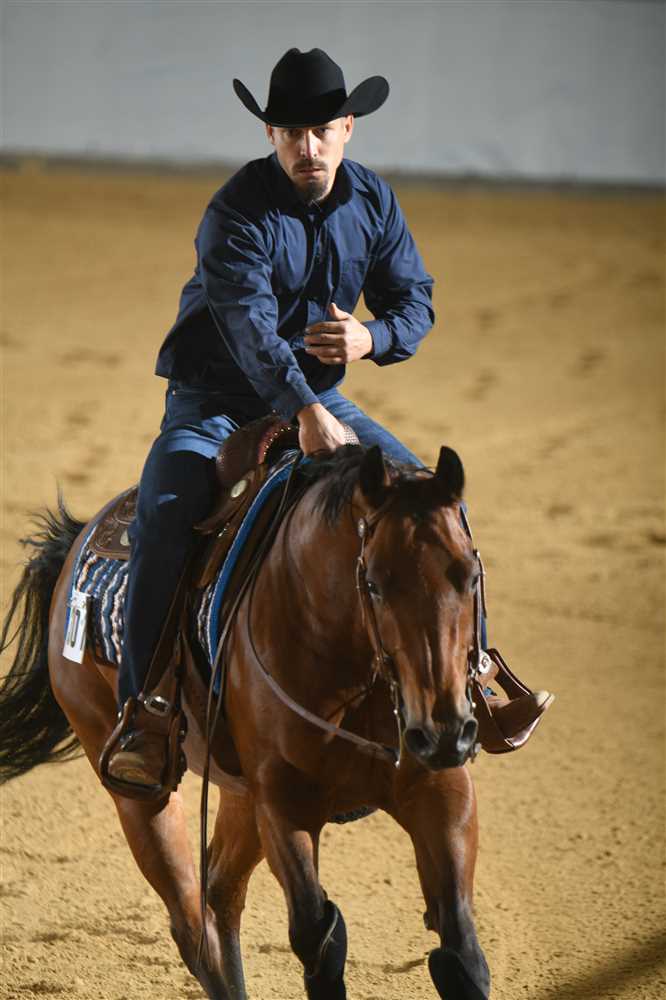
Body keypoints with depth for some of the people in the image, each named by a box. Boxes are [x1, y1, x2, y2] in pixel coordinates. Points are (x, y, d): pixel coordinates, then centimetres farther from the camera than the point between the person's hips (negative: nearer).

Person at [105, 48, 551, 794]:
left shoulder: (373, 202, -1)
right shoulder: (237, 213, -19)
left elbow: (414, 300, 6)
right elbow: (249, 322, -33)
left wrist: (373, 337, -19)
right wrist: (304, 412, -46)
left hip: (318, 396, 5)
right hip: (216, 398, -5)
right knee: (162, 516, -27)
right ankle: (140, 714, -26)